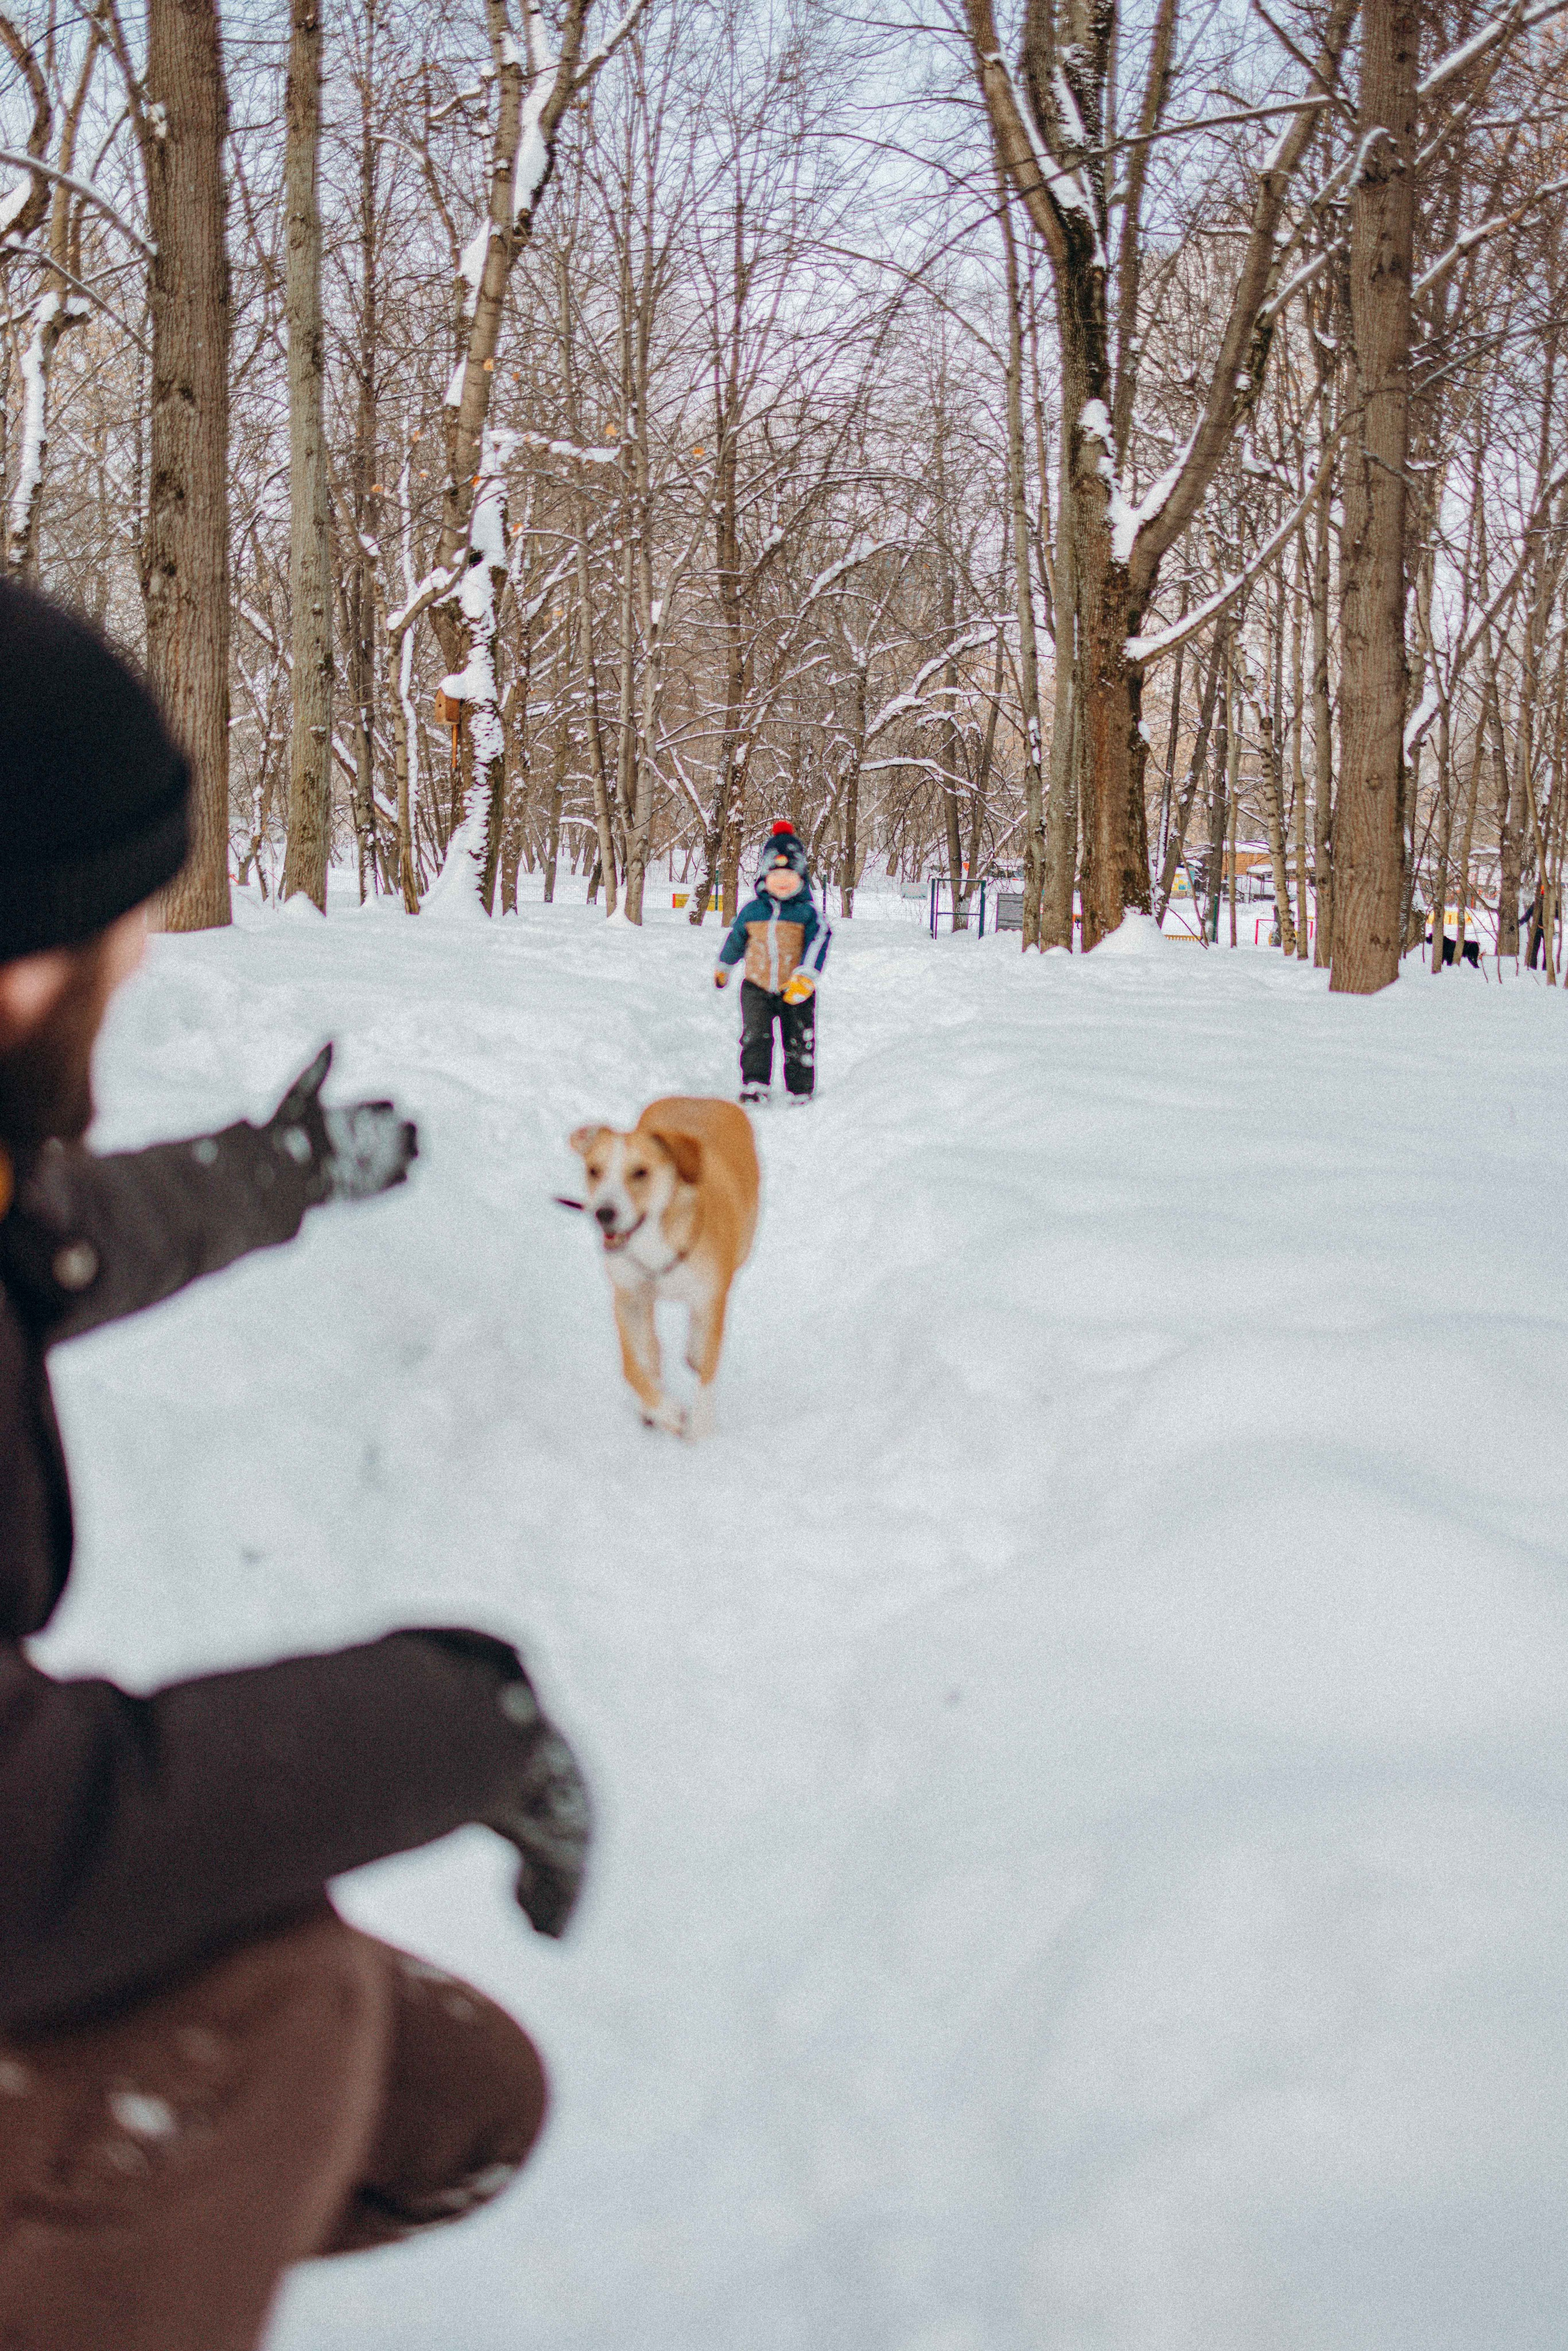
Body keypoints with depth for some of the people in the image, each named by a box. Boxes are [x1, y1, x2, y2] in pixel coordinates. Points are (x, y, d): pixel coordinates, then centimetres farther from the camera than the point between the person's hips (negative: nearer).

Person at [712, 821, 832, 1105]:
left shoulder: (808, 912, -2)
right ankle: (754, 1084, -4)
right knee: (755, 1035, -10)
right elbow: (735, 939, 21)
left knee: (798, 1041, 5)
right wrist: (723, 967, 32)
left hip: (795, 992, -1)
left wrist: (805, 977, -24)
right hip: (757, 987, 1)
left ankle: (800, 1088, 17)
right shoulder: (752, 910, 6)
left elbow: (818, 943, -12)